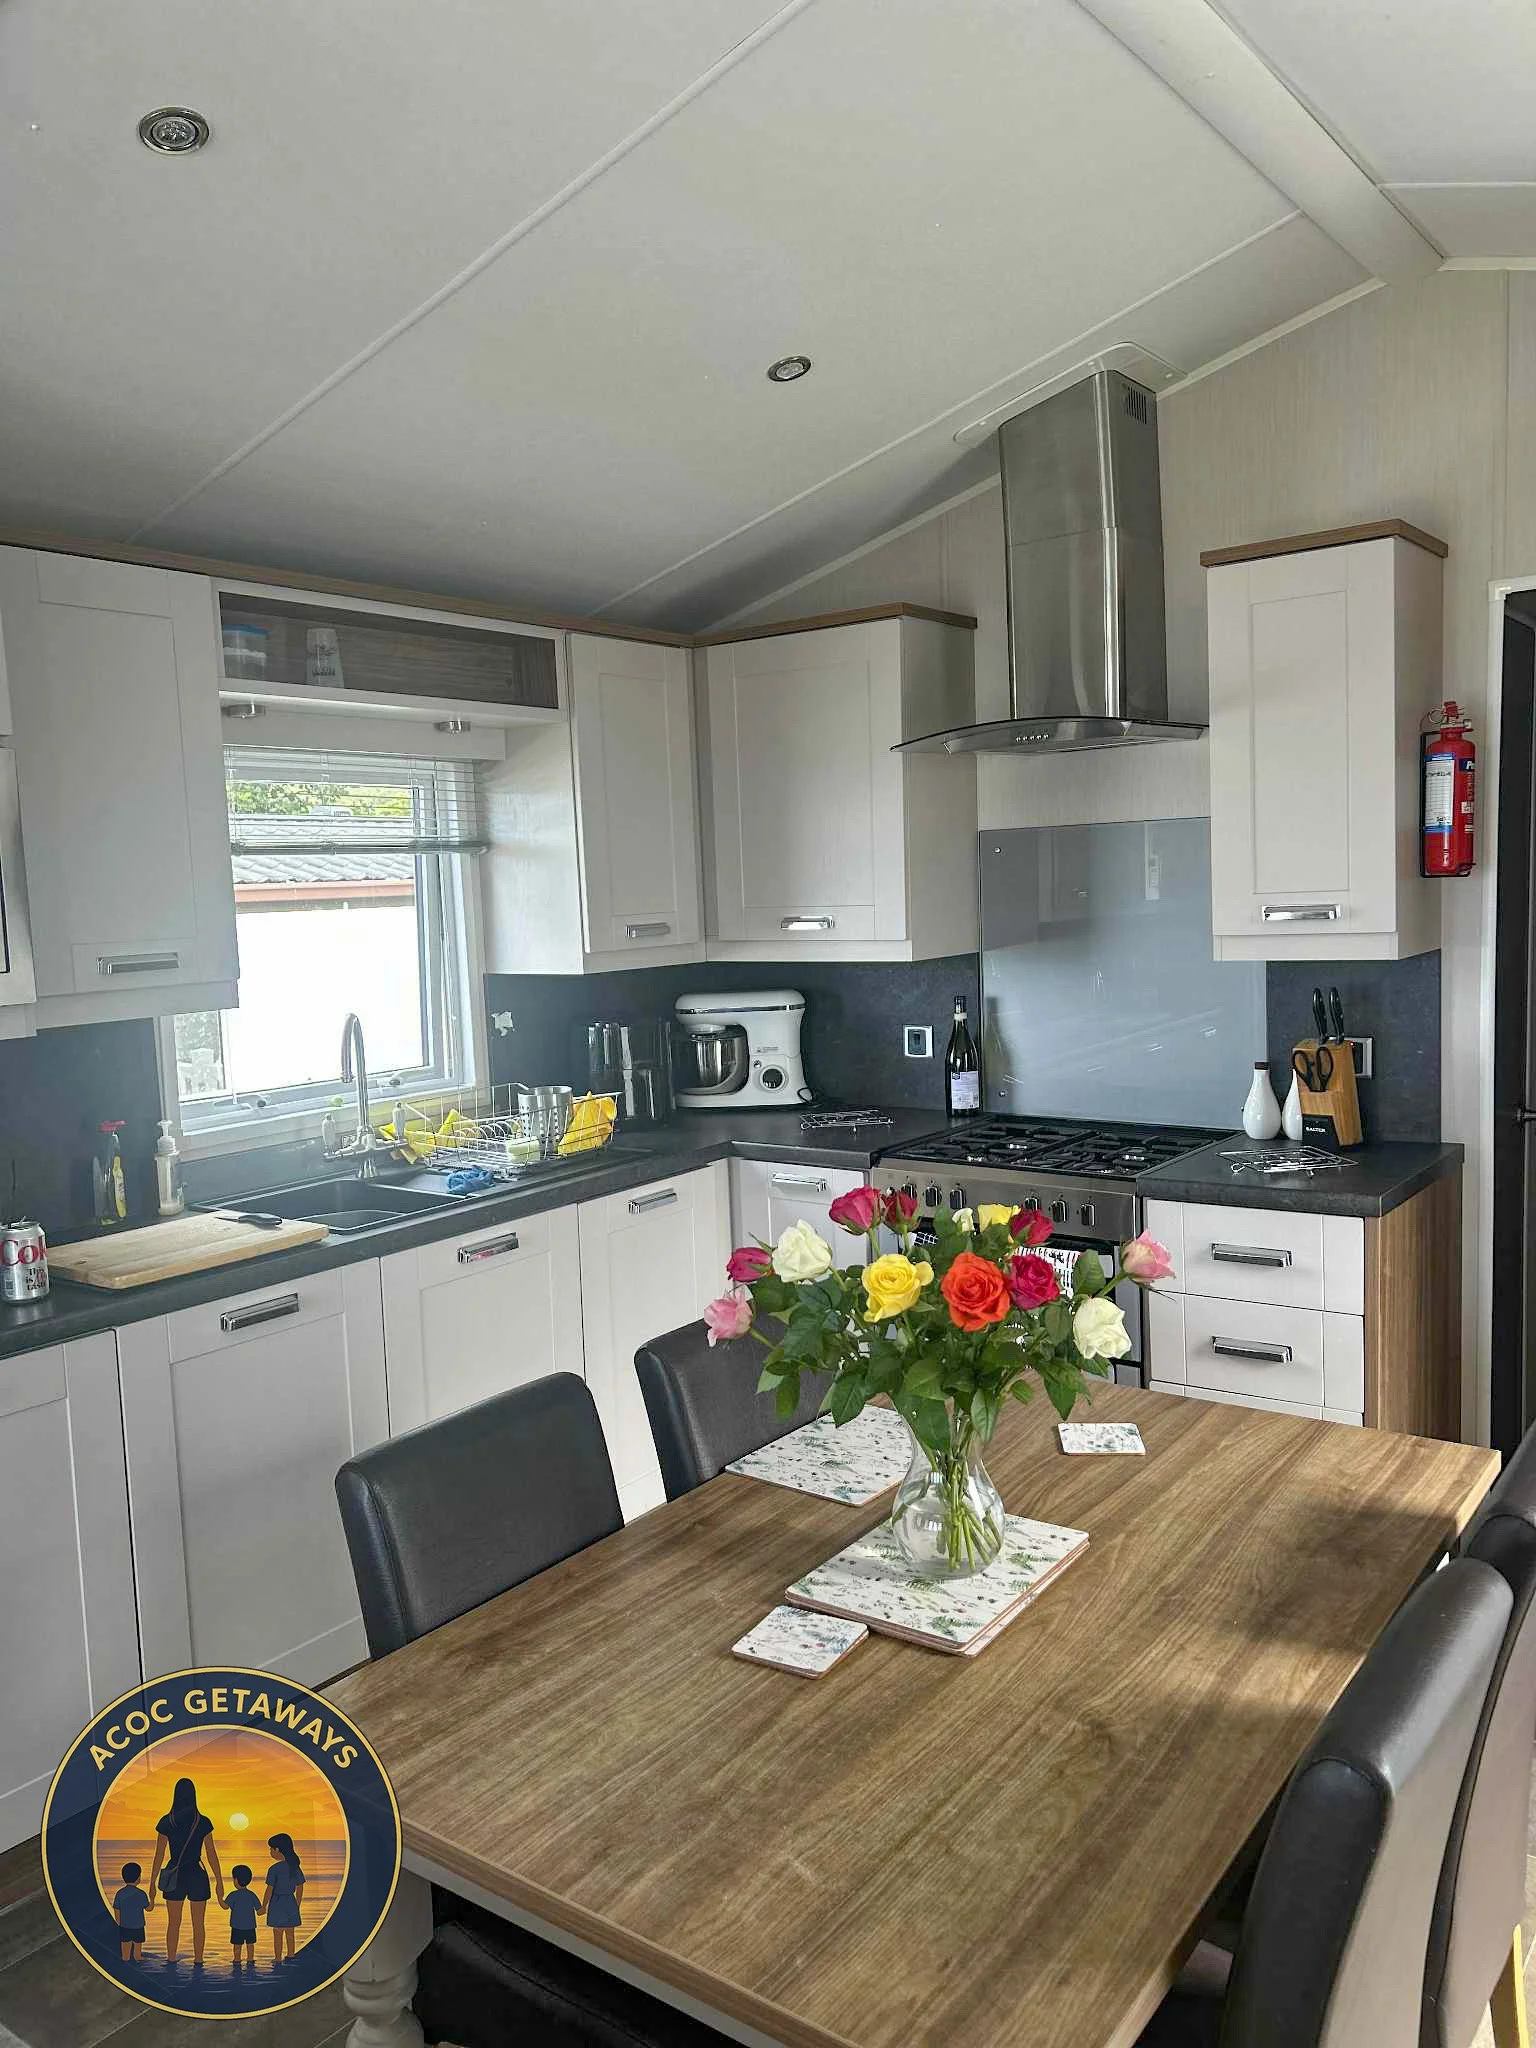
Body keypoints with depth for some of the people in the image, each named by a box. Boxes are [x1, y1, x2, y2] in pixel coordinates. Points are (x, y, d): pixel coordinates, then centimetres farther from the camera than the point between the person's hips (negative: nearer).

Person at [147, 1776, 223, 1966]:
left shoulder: (166, 1822, -5)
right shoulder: (203, 1822, -6)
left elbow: (159, 1855, -4)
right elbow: (211, 1854, -2)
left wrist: (152, 1882, 6)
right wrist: (219, 1881, 4)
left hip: (174, 1877, 1)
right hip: (197, 1875, -1)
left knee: (173, 1923, 13)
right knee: (198, 1924, 9)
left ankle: (171, 1963, 14)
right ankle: (198, 1963, 11)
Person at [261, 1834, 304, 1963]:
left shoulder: (274, 1869, -17)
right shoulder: (296, 1867, 0)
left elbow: (270, 1890, -14)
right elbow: (300, 1888, 7)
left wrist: (264, 1906, -1)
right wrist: (297, 1905, 18)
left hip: (277, 1903, -5)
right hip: (291, 1903, 5)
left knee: (277, 1933, 7)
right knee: (290, 1933, 16)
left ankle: (278, 1959, 13)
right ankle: (290, 1957, 25)